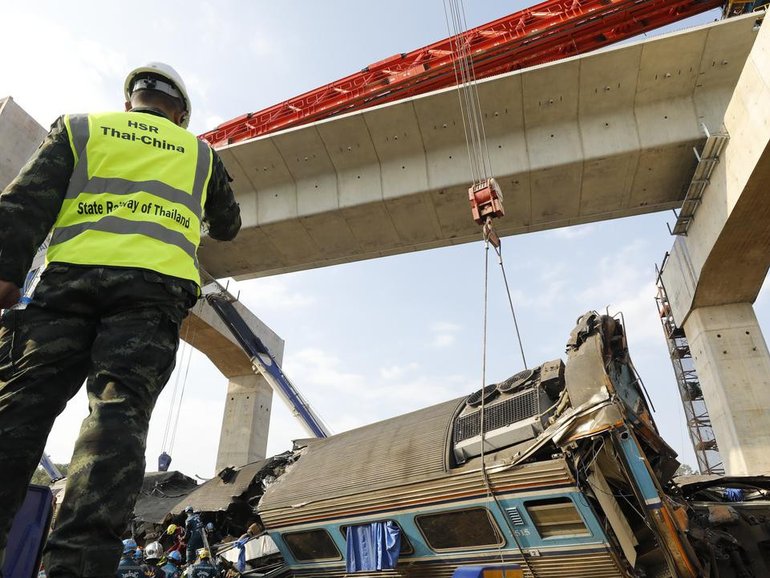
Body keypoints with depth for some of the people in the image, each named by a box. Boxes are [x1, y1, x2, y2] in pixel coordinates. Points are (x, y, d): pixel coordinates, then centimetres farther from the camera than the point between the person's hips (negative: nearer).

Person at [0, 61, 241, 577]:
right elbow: (228, 227, 37)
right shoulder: (200, 153, 26)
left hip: (70, 276, 1)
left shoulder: (81, 126, 24)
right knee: (120, 410, -11)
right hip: (155, 285, 0)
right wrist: (213, 221, 59)